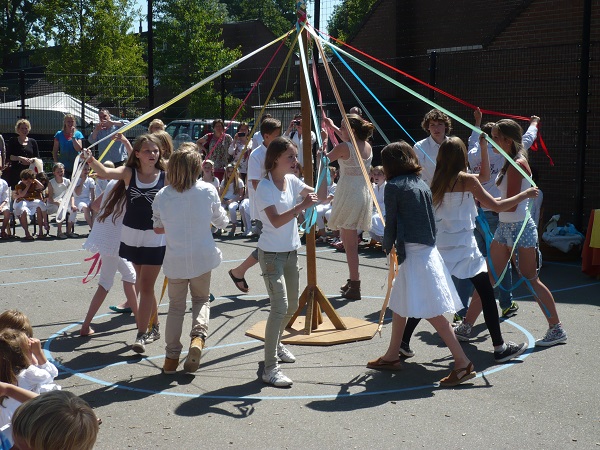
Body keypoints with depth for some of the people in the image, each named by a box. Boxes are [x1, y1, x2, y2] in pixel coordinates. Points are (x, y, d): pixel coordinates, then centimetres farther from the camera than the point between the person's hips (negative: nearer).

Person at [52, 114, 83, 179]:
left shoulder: (78, 134, 4)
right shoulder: (59, 134, 5)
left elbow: (79, 149, -9)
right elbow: (55, 151, 7)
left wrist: (73, 136, -11)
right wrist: (56, 164, 1)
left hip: (75, 165, 0)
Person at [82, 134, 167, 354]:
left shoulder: (165, 177, -6)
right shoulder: (129, 173, -4)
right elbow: (106, 173, -22)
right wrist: (91, 160, -39)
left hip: (155, 238, -3)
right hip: (131, 235, 3)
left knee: (146, 286, -4)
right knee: (143, 284, 17)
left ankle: (141, 335, 0)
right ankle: (154, 327, 35)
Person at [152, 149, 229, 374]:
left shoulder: (162, 195, -4)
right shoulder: (208, 190, -7)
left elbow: (158, 228, 7)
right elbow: (222, 222, 2)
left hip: (175, 259, 1)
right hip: (202, 257, -1)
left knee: (176, 306, 14)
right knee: (202, 299, 19)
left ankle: (171, 357, 15)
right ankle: (198, 335, -8)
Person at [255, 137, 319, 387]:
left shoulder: (291, 181, 5)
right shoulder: (265, 187, -16)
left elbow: (319, 195, 7)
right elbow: (276, 221, -28)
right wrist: (301, 207, -37)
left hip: (291, 251, 8)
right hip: (272, 253, -8)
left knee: (292, 306, 18)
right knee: (279, 307, -15)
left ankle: (276, 345, 43)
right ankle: (270, 368, -11)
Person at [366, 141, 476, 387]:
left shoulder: (394, 186, -9)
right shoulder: (421, 184, 13)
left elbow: (391, 222, -6)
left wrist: (387, 246, 13)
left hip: (412, 253, -9)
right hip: (428, 250, 9)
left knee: (432, 312, -8)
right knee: (399, 304, 20)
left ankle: (463, 363, -8)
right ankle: (391, 356, 32)